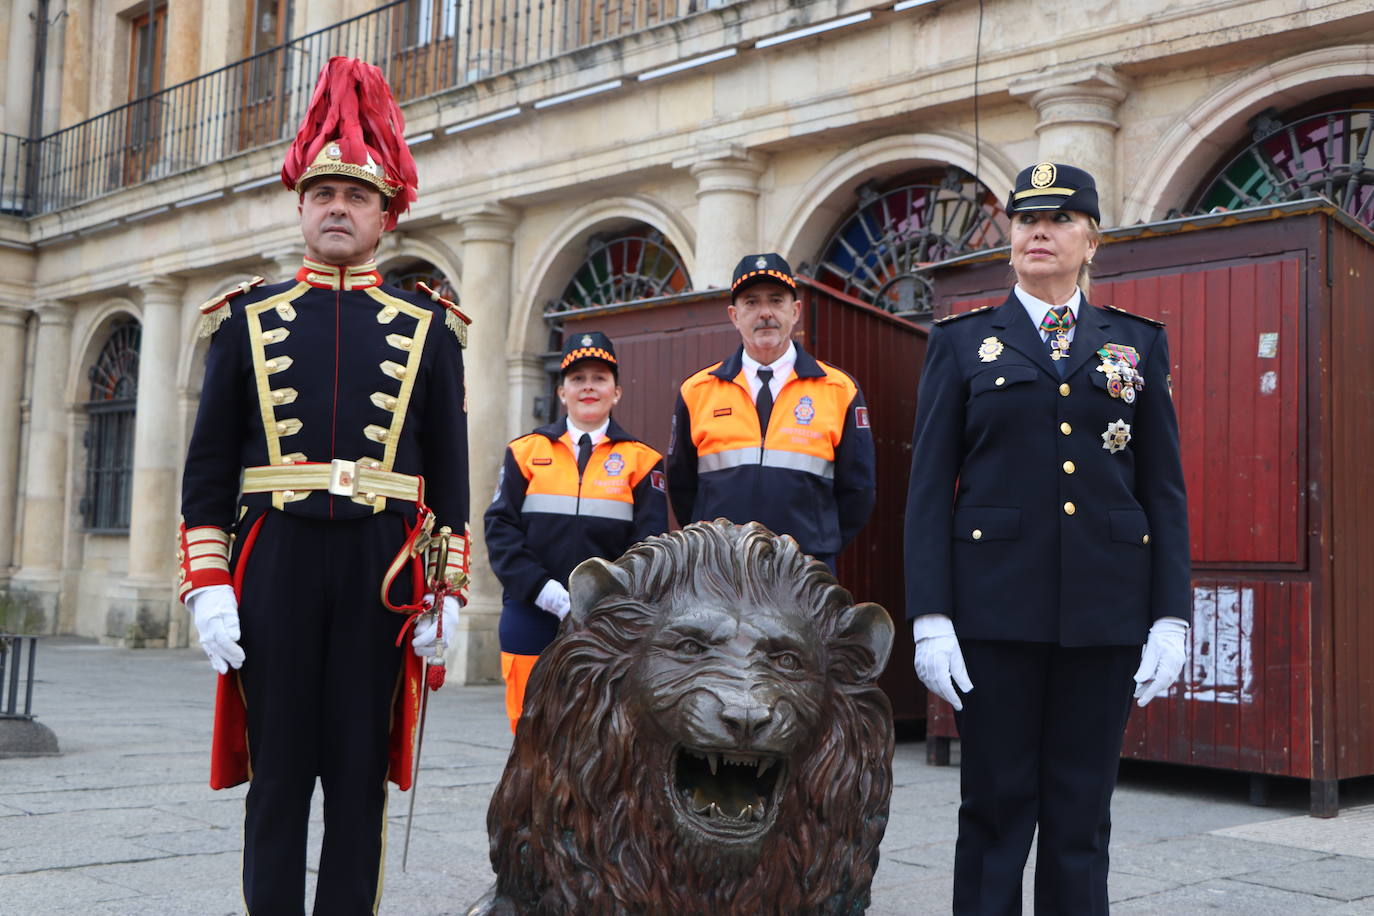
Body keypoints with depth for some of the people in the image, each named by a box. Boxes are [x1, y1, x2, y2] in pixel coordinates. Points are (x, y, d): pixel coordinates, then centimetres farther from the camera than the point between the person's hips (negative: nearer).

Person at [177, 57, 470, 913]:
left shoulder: (427, 327, 7)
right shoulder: (248, 318, 8)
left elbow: (450, 474, 6)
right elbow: (209, 466, 6)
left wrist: (447, 593, 0)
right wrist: (208, 585, -3)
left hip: (381, 568, 0)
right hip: (275, 560, 1)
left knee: (361, 774, 6)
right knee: (277, 770, 6)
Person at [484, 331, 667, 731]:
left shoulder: (641, 460, 7)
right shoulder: (525, 452, 9)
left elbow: (649, 542, 1)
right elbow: (499, 527, 3)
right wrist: (539, 588, -11)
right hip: (532, 619, 1)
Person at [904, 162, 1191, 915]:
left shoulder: (1137, 343, 11)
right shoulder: (963, 342, 6)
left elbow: (1165, 491, 8)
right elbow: (929, 487, 1)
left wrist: (1171, 618, -1)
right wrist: (929, 618, -8)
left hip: (1105, 613, 2)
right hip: (995, 607, -1)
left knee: (1081, 814, 8)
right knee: (996, 806, 5)